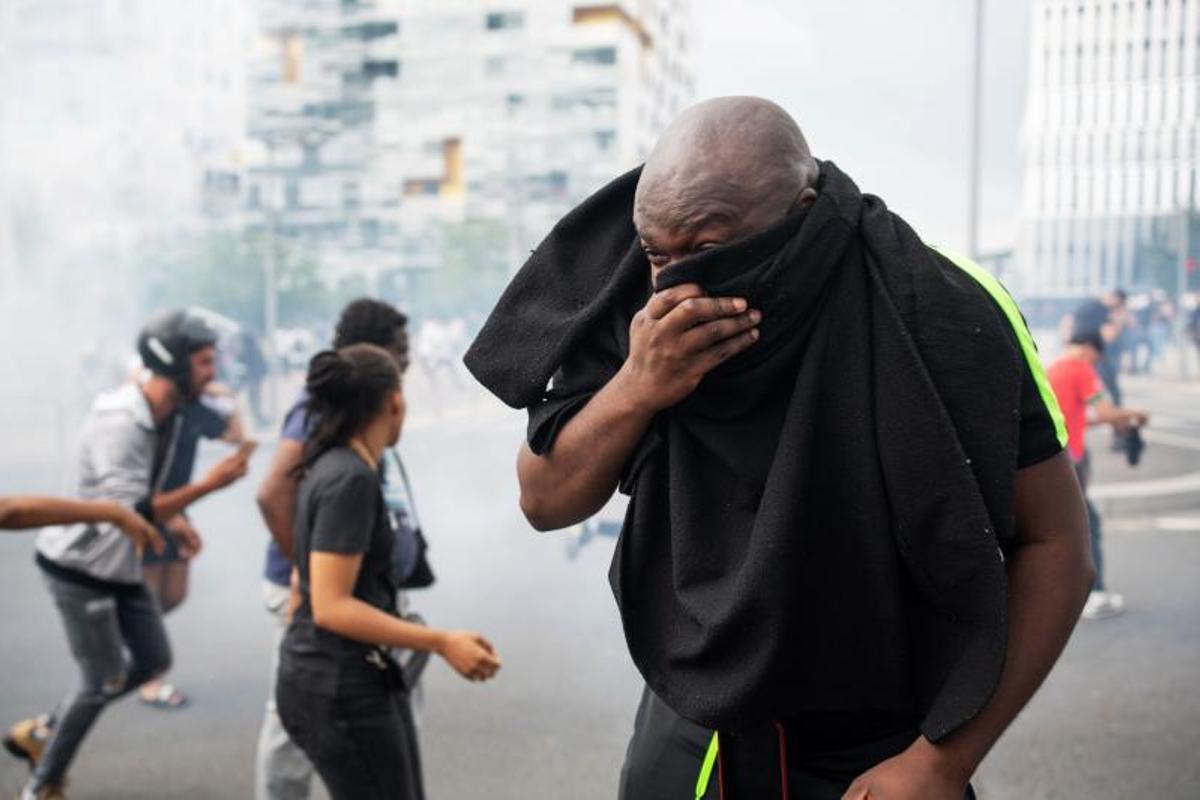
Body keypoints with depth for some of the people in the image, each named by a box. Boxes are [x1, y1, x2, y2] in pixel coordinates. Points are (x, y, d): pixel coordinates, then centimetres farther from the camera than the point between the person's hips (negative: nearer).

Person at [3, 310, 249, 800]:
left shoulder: (157, 415, 1)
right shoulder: (119, 421, -28)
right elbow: (129, 514, -32)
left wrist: (173, 516, 4)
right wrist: (207, 485, -32)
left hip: (119, 566, 9)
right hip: (79, 567, -9)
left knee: (154, 659, 14)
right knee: (104, 681, 3)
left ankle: (41, 732, 29)